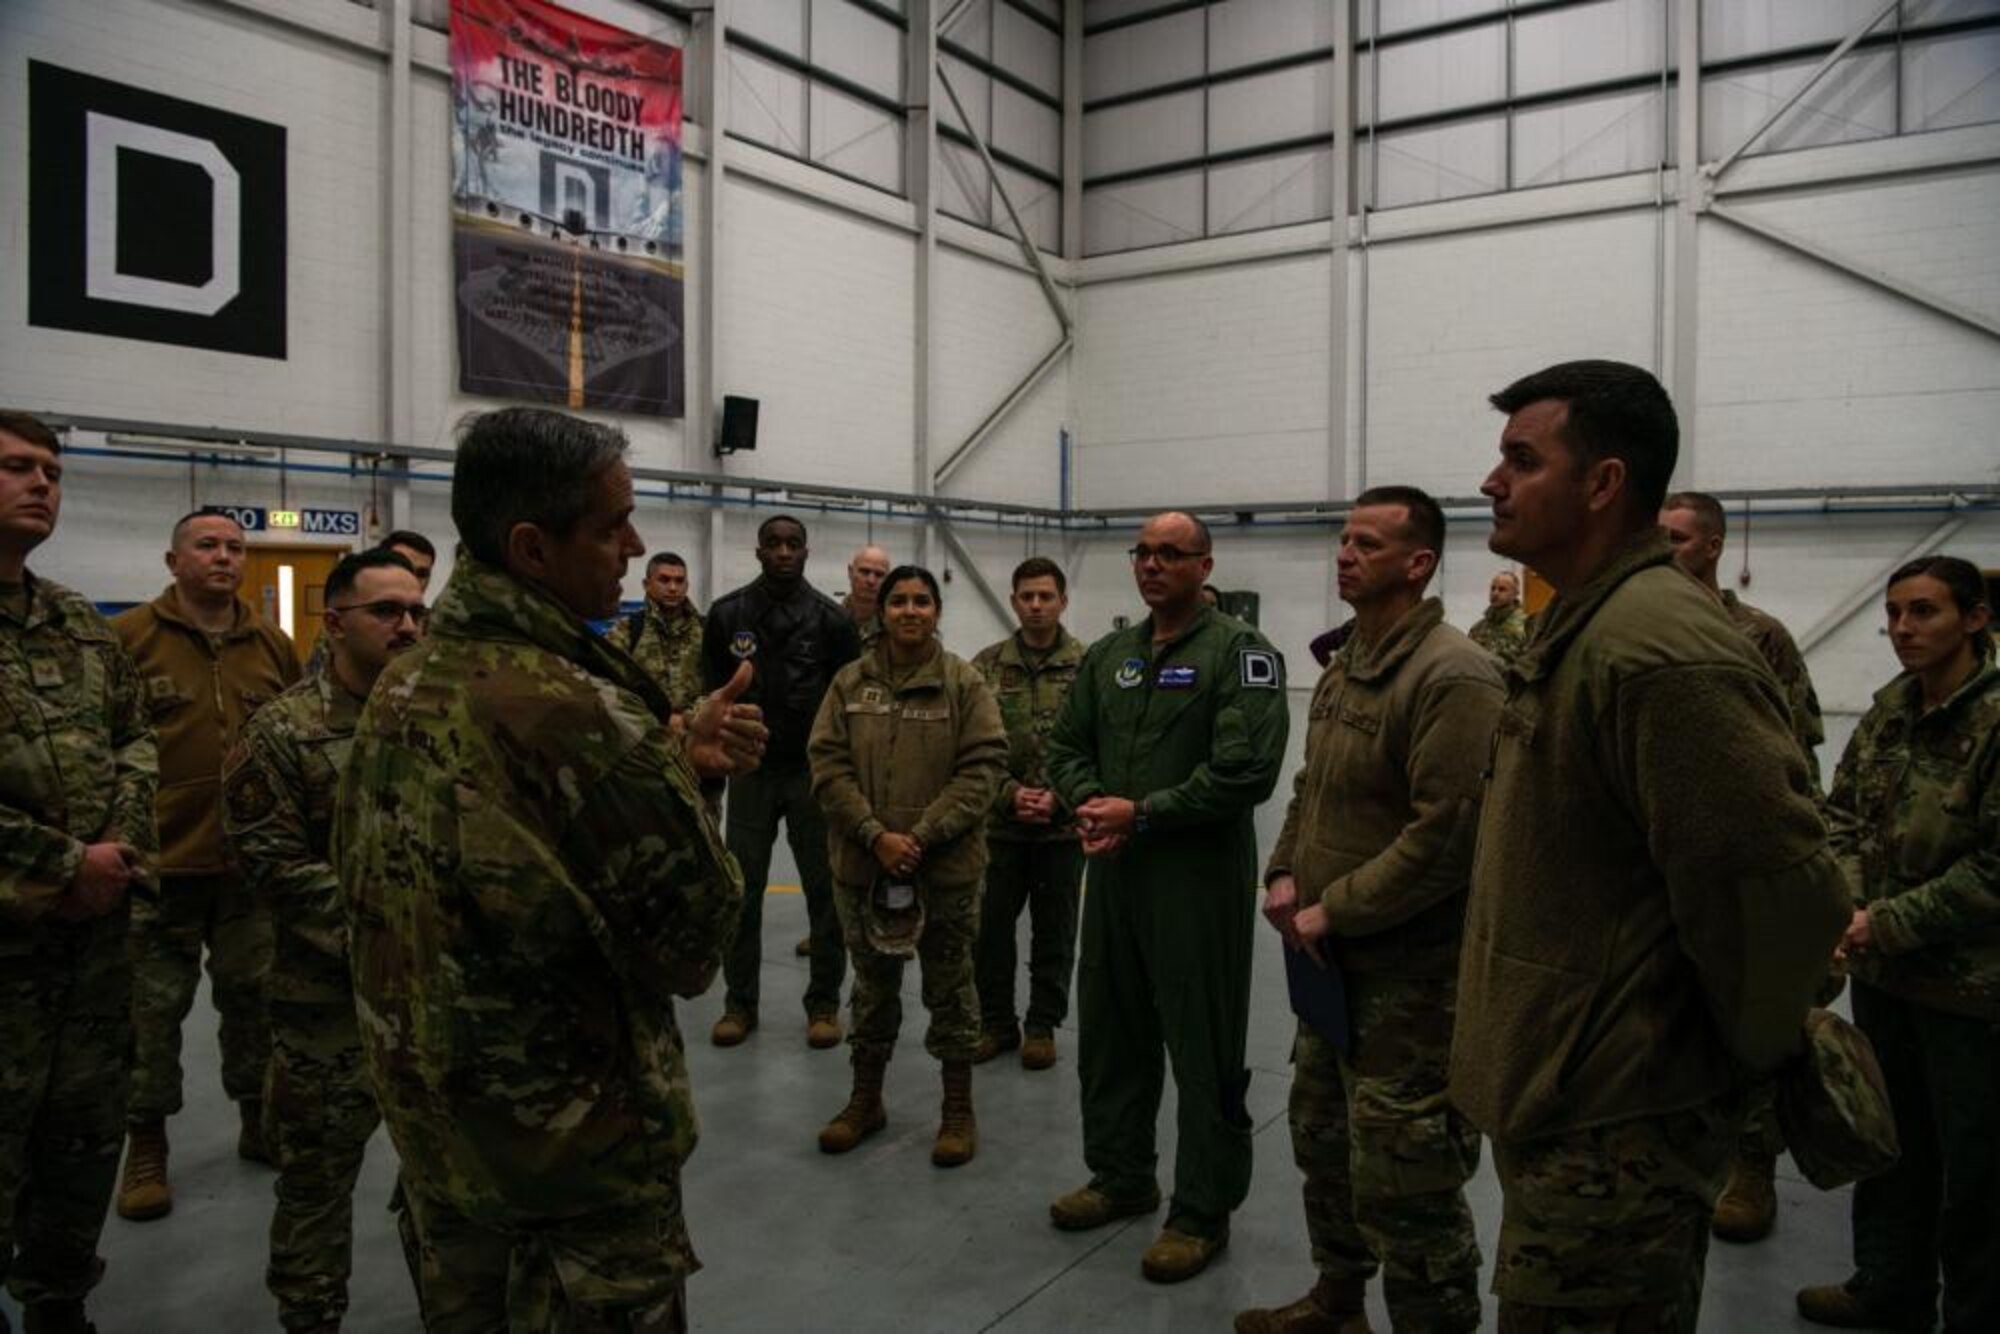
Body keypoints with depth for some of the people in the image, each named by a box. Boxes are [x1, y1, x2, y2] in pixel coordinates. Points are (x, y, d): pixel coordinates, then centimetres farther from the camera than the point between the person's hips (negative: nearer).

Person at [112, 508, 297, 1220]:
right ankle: (147, 1145, 25)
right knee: (153, 1009, 9)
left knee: (254, 999, 15)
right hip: (159, 864, -3)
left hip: (254, 863, 4)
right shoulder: (127, 637, -6)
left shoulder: (273, 644, 6)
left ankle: (260, 1122, 31)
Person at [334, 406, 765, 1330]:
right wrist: (681, 775, -4)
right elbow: (696, 930, -19)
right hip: (576, 1148, -8)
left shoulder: (399, 689, -1)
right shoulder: (576, 710, -27)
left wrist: (670, 764, -5)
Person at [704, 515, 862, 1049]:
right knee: (742, 891, 6)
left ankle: (824, 1002, 17)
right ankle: (740, 1002, 19)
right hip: (750, 770, 1)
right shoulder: (726, 614, 1)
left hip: (814, 770, -1)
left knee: (825, 890, 5)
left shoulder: (832, 619, -3)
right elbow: (713, 692, 5)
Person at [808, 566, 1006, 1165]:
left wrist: (922, 836, -17)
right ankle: (865, 1100, 35)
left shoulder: (965, 682, -4)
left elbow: (982, 768, -9)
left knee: (950, 991, 10)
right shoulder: (850, 681, 1)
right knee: (873, 988, 18)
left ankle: (959, 1111, 26)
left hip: (946, 867, -2)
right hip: (863, 864, 2)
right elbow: (828, 764, -3)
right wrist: (876, 835, -15)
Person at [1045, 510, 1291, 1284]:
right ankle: (1120, 1177, 34)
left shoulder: (1239, 652, -9)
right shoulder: (1108, 655, 13)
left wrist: (1143, 813, -17)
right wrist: (1087, 800, -8)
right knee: (1109, 1035, 17)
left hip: (1199, 877, -7)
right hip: (1112, 871, 7)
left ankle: (1204, 1212, 17)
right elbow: (1067, 743, 14)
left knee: (1204, 1052, 3)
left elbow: (1246, 768, -19)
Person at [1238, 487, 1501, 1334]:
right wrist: (1285, 875, 3)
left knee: (1401, 1172, -1)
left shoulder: (1453, 676, -18)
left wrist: (1336, 910, -19)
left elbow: (1449, 832, -24)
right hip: (1330, 956, 10)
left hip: (1408, 968, -10)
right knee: (1323, 1138, 22)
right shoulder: (1342, 668, 12)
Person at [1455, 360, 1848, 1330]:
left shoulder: (1662, 651, -24)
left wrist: (1744, 1058, -10)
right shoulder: (1578, 629, 10)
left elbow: (1780, 890, -24)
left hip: (1611, 1128, -10)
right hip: (1566, 1100, 10)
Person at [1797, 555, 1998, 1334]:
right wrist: (1845, 903, -8)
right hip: (1881, 971, 7)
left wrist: (1892, 921, -17)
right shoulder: (1890, 709, 3)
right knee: (1889, 1139, 21)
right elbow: (1842, 810, 7)